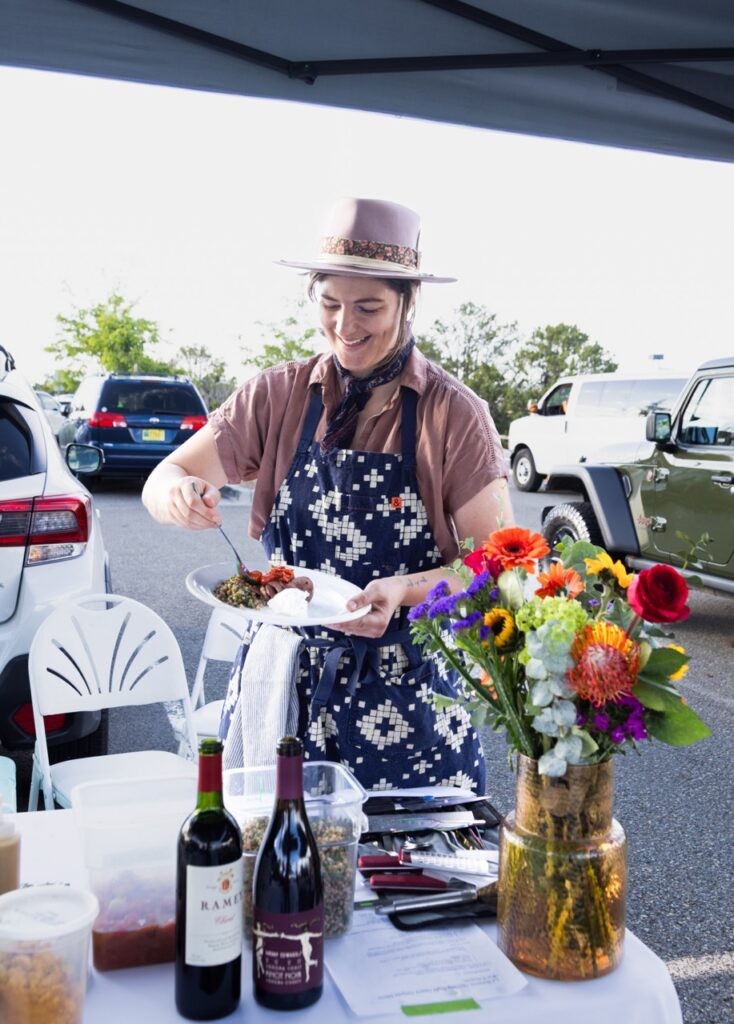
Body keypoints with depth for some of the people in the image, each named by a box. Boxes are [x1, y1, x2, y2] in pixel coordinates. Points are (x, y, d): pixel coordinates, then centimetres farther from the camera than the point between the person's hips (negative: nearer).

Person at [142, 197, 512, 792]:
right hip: (283, 679, 2)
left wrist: (406, 590, -24)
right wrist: (179, 494, -22)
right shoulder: (280, 396, 0)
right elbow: (163, 480, 1)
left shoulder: (455, 414, -7)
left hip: (404, 694, -1)